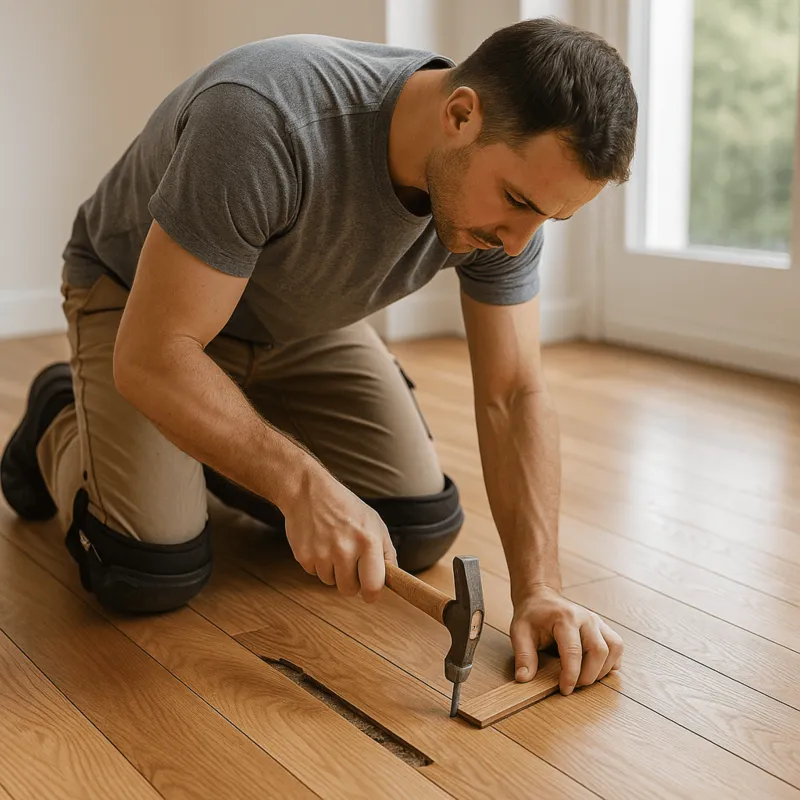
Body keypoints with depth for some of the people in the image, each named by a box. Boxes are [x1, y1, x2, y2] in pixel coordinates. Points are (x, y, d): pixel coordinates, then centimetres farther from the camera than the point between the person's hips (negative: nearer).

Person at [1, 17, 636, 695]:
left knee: (422, 532, -6)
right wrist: (304, 485, -42)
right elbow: (151, 356, -37)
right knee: (151, 574, -21)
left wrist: (539, 588, -28)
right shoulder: (265, 119, -41)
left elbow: (514, 395, -18)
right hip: (135, 295, -5)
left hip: (304, 320, 5)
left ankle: (222, 459, 19)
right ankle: (61, 424, 12)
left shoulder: (513, 175, -22)